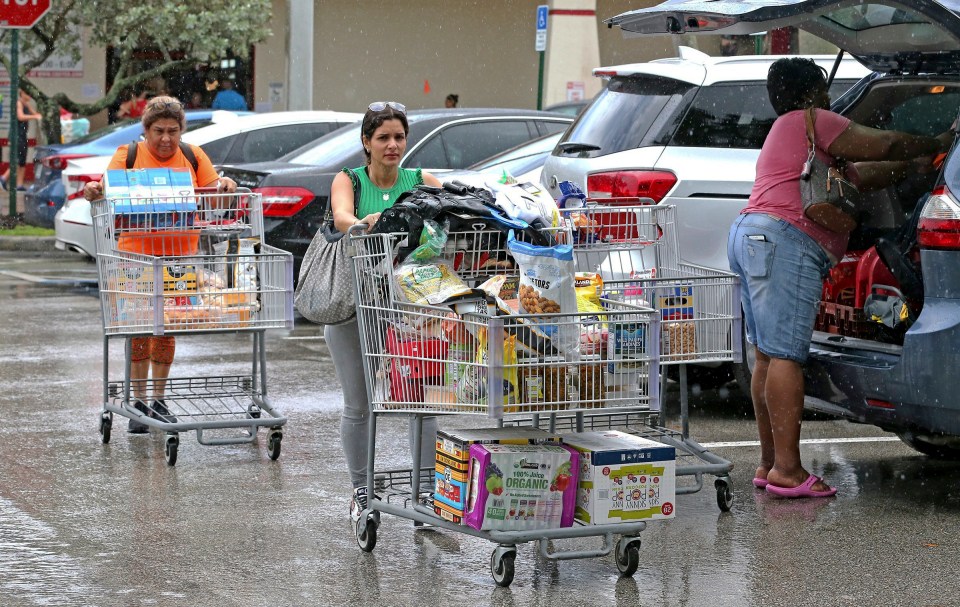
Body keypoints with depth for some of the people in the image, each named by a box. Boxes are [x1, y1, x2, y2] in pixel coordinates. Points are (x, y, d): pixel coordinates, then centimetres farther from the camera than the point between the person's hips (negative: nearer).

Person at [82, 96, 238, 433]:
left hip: (178, 255, 2)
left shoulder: (193, 157, 7)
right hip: (136, 253, -2)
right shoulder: (128, 155, 1)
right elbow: (108, 189, -9)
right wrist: (94, 192, -30)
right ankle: (139, 404, 4)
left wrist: (224, 187, -19)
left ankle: (159, 400, 18)